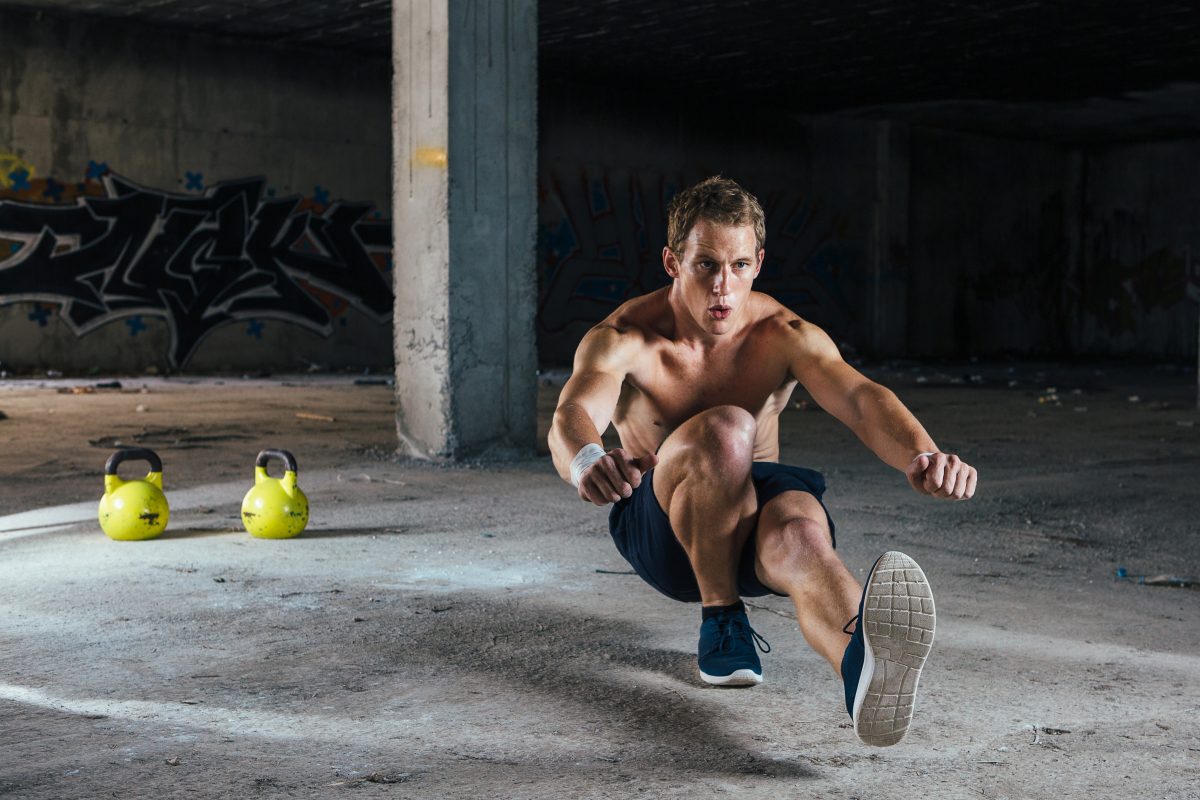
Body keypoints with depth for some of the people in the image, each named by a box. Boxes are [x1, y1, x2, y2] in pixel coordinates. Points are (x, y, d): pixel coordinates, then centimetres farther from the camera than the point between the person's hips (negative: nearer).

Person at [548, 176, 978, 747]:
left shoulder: (786, 336, -9)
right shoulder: (623, 339, -14)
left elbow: (861, 398, -27)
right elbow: (573, 414, -34)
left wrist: (921, 455, -50)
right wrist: (588, 461, -61)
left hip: (753, 512, 2)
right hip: (659, 521, -1)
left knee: (801, 534, -38)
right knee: (726, 428, -35)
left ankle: (862, 661, -73)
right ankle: (719, 618, -19)